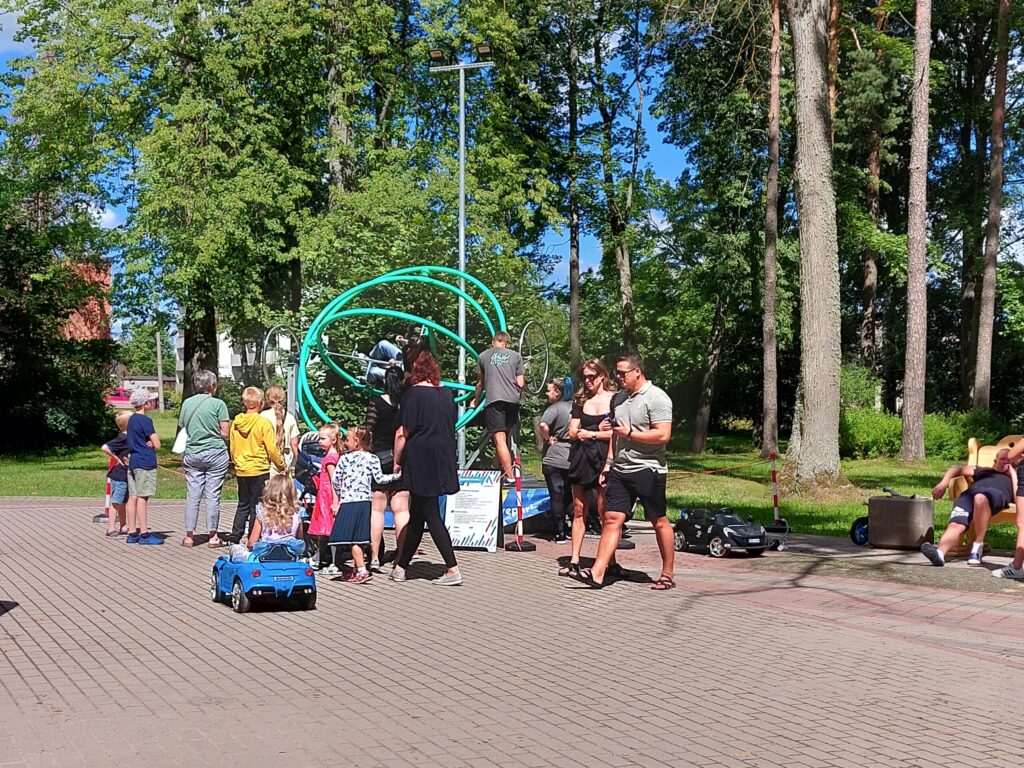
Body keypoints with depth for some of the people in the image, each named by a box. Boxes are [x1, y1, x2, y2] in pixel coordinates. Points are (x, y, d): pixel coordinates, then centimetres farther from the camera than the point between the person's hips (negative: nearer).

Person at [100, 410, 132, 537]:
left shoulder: (128, 437, 9)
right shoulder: (122, 438, -17)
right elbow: (104, 447, -27)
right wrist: (116, 459, -18)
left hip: (125, 475, 9)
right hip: (119, 475, -9)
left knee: (123, 501, 16)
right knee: (116, 501, -4)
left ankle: (123, 527, 25)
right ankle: (111, 528, 1)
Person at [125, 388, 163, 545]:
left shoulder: (131, 419, 14)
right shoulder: (145, 420, -12)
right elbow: (157, 445, -14)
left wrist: (149, 443, 2)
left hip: (132, 461, 8)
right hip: (145, 463, -8)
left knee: (133, 497, 8)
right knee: (142, 498, -7)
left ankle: (132, 533, 11)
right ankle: (144, 534, -5)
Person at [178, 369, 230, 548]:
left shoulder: (187, 403, 8)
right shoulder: (218, 404, -5)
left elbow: (182, 430, 11)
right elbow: (226, 433, -6)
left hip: (192, 453, 4)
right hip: (215, 453, -4)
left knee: (192, 495, 6)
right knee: (213, 495, 1)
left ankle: (189, 536, 8)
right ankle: (213, 536, 4)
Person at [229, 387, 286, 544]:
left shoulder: (236, 423, 2)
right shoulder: (263, 423, -13)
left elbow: (232, 448, 11)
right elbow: (272, 449, -12)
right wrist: (281, 465, 3)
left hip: (241, 471, 5)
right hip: (259, 470, -5)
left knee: (243, 505, 16)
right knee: (256, 506, 3)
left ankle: (235, 538, 15)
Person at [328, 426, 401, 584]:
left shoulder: (345, 458, -1)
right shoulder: (372, 458, 5)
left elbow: (336, 480, 1)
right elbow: (379, 478, 1)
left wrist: (339, 494, 18)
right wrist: (396, 475, 12)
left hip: (349, 501, -5)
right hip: (365, 501, 5)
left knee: (351, 539, -5)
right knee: (357, 538, 14)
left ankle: (362, 571, -13)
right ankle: (356, 570, 21)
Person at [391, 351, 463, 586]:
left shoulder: (413, 393, -11)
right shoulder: (446, 393, 9)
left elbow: (404, 433, -11)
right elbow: (452, 425, 15)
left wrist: (397, 461, -2)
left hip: (420, 460, -7)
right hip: (444, 459, 7)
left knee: (431, 516, -3)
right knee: (416, 516, 14)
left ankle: (453, 570, -7)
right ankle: (400, 567, 23)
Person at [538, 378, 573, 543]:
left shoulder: (554, 408, -12)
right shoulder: (573, 407, 9)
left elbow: (543, 425, -29)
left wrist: (547, 438, -14)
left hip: (554, 459, -6)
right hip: (572, 459, 6)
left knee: (556, 497, -2)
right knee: (569, 496, 15)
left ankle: (560, 533, -1)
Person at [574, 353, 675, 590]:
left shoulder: (656, 397, -10)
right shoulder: (620, 399, 16)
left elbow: (663, 435, -19)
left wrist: (630, 433, -14)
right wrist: (608, 464, 18)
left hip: (648, 470, -7)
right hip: (620, 470, 7)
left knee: (659, 522, 3)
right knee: (612, 519, -1)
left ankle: (668, 575, 14)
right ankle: (597, 573, -7)